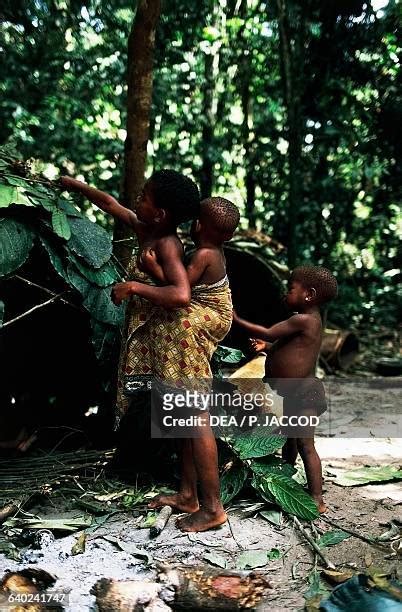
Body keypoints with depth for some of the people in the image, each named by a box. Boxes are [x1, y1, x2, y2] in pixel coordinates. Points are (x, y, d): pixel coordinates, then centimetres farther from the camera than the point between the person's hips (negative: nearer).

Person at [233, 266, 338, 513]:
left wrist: (238, 320, -8)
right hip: (292, 393, 10)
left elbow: (268, 333, -17)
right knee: (290, 441, 23)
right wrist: (268, 346, 7)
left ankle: (317, 500, 1)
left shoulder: (304, 320, -19)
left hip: (302, 394, -10)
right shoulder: (309, 320, 11)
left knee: (306, 446, -5)